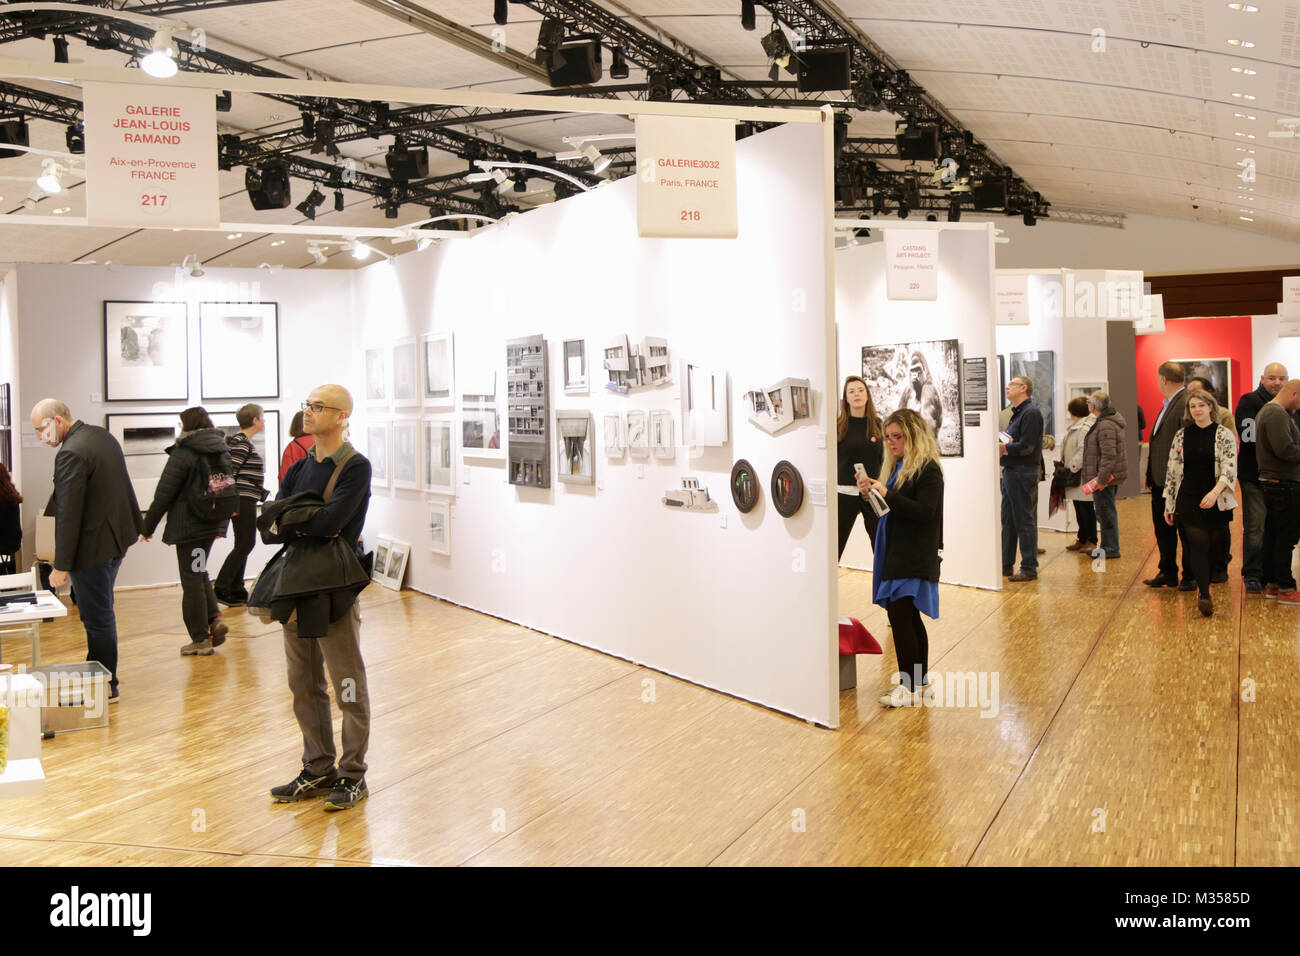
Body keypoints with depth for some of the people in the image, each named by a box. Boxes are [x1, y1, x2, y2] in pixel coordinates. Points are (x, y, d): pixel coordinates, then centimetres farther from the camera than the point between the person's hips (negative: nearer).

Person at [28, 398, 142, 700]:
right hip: (117, 537, 10)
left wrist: (62, 565, -18)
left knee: (97, 616, 1)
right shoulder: (103, 436, 7)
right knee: (101, 611, 20)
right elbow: (118, 487, 18)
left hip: (93, 547, -10)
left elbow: (68, 514, -22)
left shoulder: (71, 454, -22)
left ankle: (107, 687, 11)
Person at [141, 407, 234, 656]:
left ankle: (200, 640, 6)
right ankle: (215, 619, 5)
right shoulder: (222, 450, 7)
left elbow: (164, 493, -12)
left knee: (192, 581, 1)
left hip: (189, 524, -7)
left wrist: (148, 526, -2)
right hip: (214, 523, 7)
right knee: (199, 573, 21)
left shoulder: (183, 453, -14)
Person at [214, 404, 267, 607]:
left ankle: (236, 590, 17)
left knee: (243, 545, 12)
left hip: (246, 501, 10)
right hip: (242, 500, -10)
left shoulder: (245, 442, 16)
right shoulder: (241, 443, -14)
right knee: (245, 544, -7)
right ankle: (219, 588, -4)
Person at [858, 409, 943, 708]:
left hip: (914, 557, -9)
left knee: (899, 615, -12)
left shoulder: (928, 469, -11)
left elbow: (925, 512, -20)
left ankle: (910, 688, -7)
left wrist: (887, 495, -22)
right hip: (893, 552, 9)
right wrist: (868, 493, 1)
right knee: (910, 617, 16)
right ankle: (920, 675, 27)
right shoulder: (893, 466, 14)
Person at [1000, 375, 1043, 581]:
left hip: (1023, 473, -10)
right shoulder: (1016, 413, 18)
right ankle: (1006, 565, 21)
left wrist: (1004, 448, -13)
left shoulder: (1030, 413, -12)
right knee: (1007, 521, 13)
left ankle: (1029, 568, 2)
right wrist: (1000, 446, 2)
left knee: (1024, 521, -4)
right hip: (1010, 472, 10)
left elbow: (1026, 446, -19)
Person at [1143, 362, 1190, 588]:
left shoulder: (1187, 403, -16)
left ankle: (1190, 576, 14)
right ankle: (1168, 572, 25)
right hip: (1160, 480, 9)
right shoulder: (1168, 404, 14)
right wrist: (1150, 474, 12)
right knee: (1162, 528, 14)